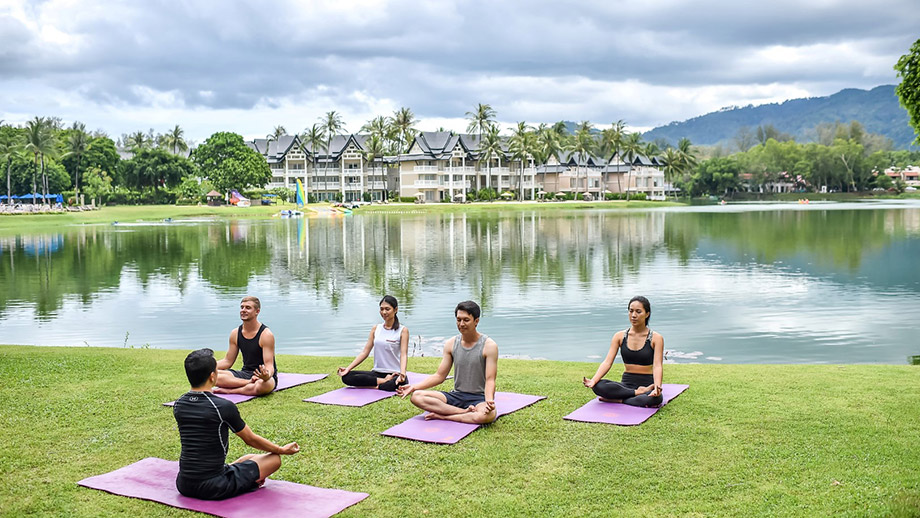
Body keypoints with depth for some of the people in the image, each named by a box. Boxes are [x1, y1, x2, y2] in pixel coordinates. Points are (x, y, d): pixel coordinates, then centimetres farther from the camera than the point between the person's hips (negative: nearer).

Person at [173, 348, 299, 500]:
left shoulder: (178, 406, 2)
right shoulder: (223, 407, -16)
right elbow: (251, 440, -1)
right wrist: (282, 450, 16)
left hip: (184, 486, 6)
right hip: (213, 489, -6)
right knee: (274, 458, 7)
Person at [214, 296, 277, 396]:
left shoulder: (266, 334, -13)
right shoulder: (235, 333, 5)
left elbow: (269, 366, -17)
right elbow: (228, 361, 12)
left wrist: (267, 376, -42)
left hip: (261, 376, -5)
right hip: (245, 373, 5)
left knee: (264, 385, -43)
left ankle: (229, 390, -24)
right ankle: (250, 382, -22)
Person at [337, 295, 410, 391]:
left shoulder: (403, 330, -1)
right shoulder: (375, 329, 12)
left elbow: (404, 354, -11)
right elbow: (365, 352, 9)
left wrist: (402, 374, -31)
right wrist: (348, 368, -3)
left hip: (394, 374, -5)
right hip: (377, 373, 5)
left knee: (399, 383, -41)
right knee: (346, 377, -18)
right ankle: (384, 381, -19)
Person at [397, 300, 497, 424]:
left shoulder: (489, 345, -8)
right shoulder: (451, 344, 5)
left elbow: (490, 380, -13)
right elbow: (440, 376, 9)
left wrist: (489, 401, -34)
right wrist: (414, 387, -3)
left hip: (479, 397, -4)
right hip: (456, 395, 4)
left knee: (488, 415, -41)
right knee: (416, 396, -19)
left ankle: (441, 416, -23)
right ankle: (464, 412, -24)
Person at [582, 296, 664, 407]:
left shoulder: (655, 338, -3)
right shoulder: (620, 336, 5)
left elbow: (657, 366, -14)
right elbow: (607, 362, -4)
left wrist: (657, 387, -35)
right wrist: (593, 380, -22)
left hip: (647, 384, -3)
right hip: (626, 383, 3)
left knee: (654, 398, -40)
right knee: (598, 386, -28)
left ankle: (618, 400, -19)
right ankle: (638, 393, -22)